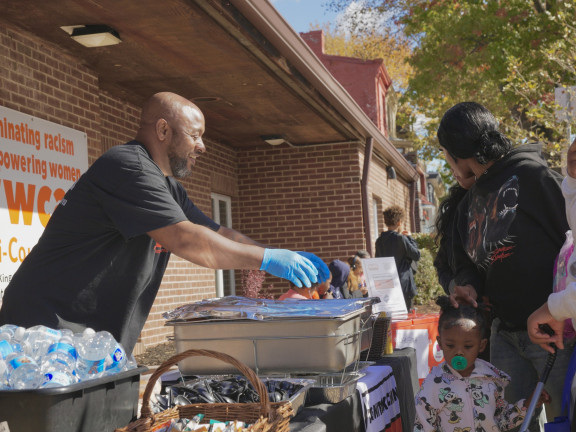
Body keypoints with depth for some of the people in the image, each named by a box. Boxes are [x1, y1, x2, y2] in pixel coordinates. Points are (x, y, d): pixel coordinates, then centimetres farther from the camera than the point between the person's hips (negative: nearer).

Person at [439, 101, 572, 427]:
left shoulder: (531, 174, -10)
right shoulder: (469, 205, 15)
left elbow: (571, 236, -14)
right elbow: (468, 263, 19)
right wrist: (469, 286, -5)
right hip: (506, 335, 7)